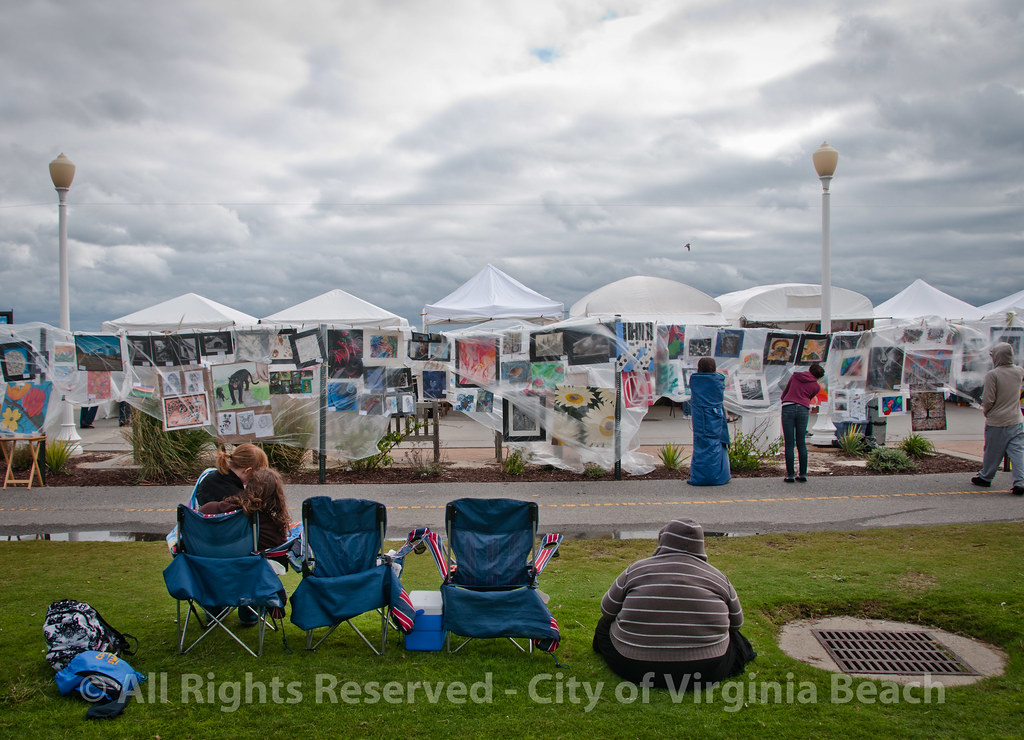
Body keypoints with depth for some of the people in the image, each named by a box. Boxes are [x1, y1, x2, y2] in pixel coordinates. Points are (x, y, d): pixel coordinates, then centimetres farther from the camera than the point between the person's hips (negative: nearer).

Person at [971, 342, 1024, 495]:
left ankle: (985, 477, 26)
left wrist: (986, 411, 2)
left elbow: (988, 399, -16)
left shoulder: (992, 374, -16)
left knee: (992, 451, 10)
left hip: (996, 421, -4)